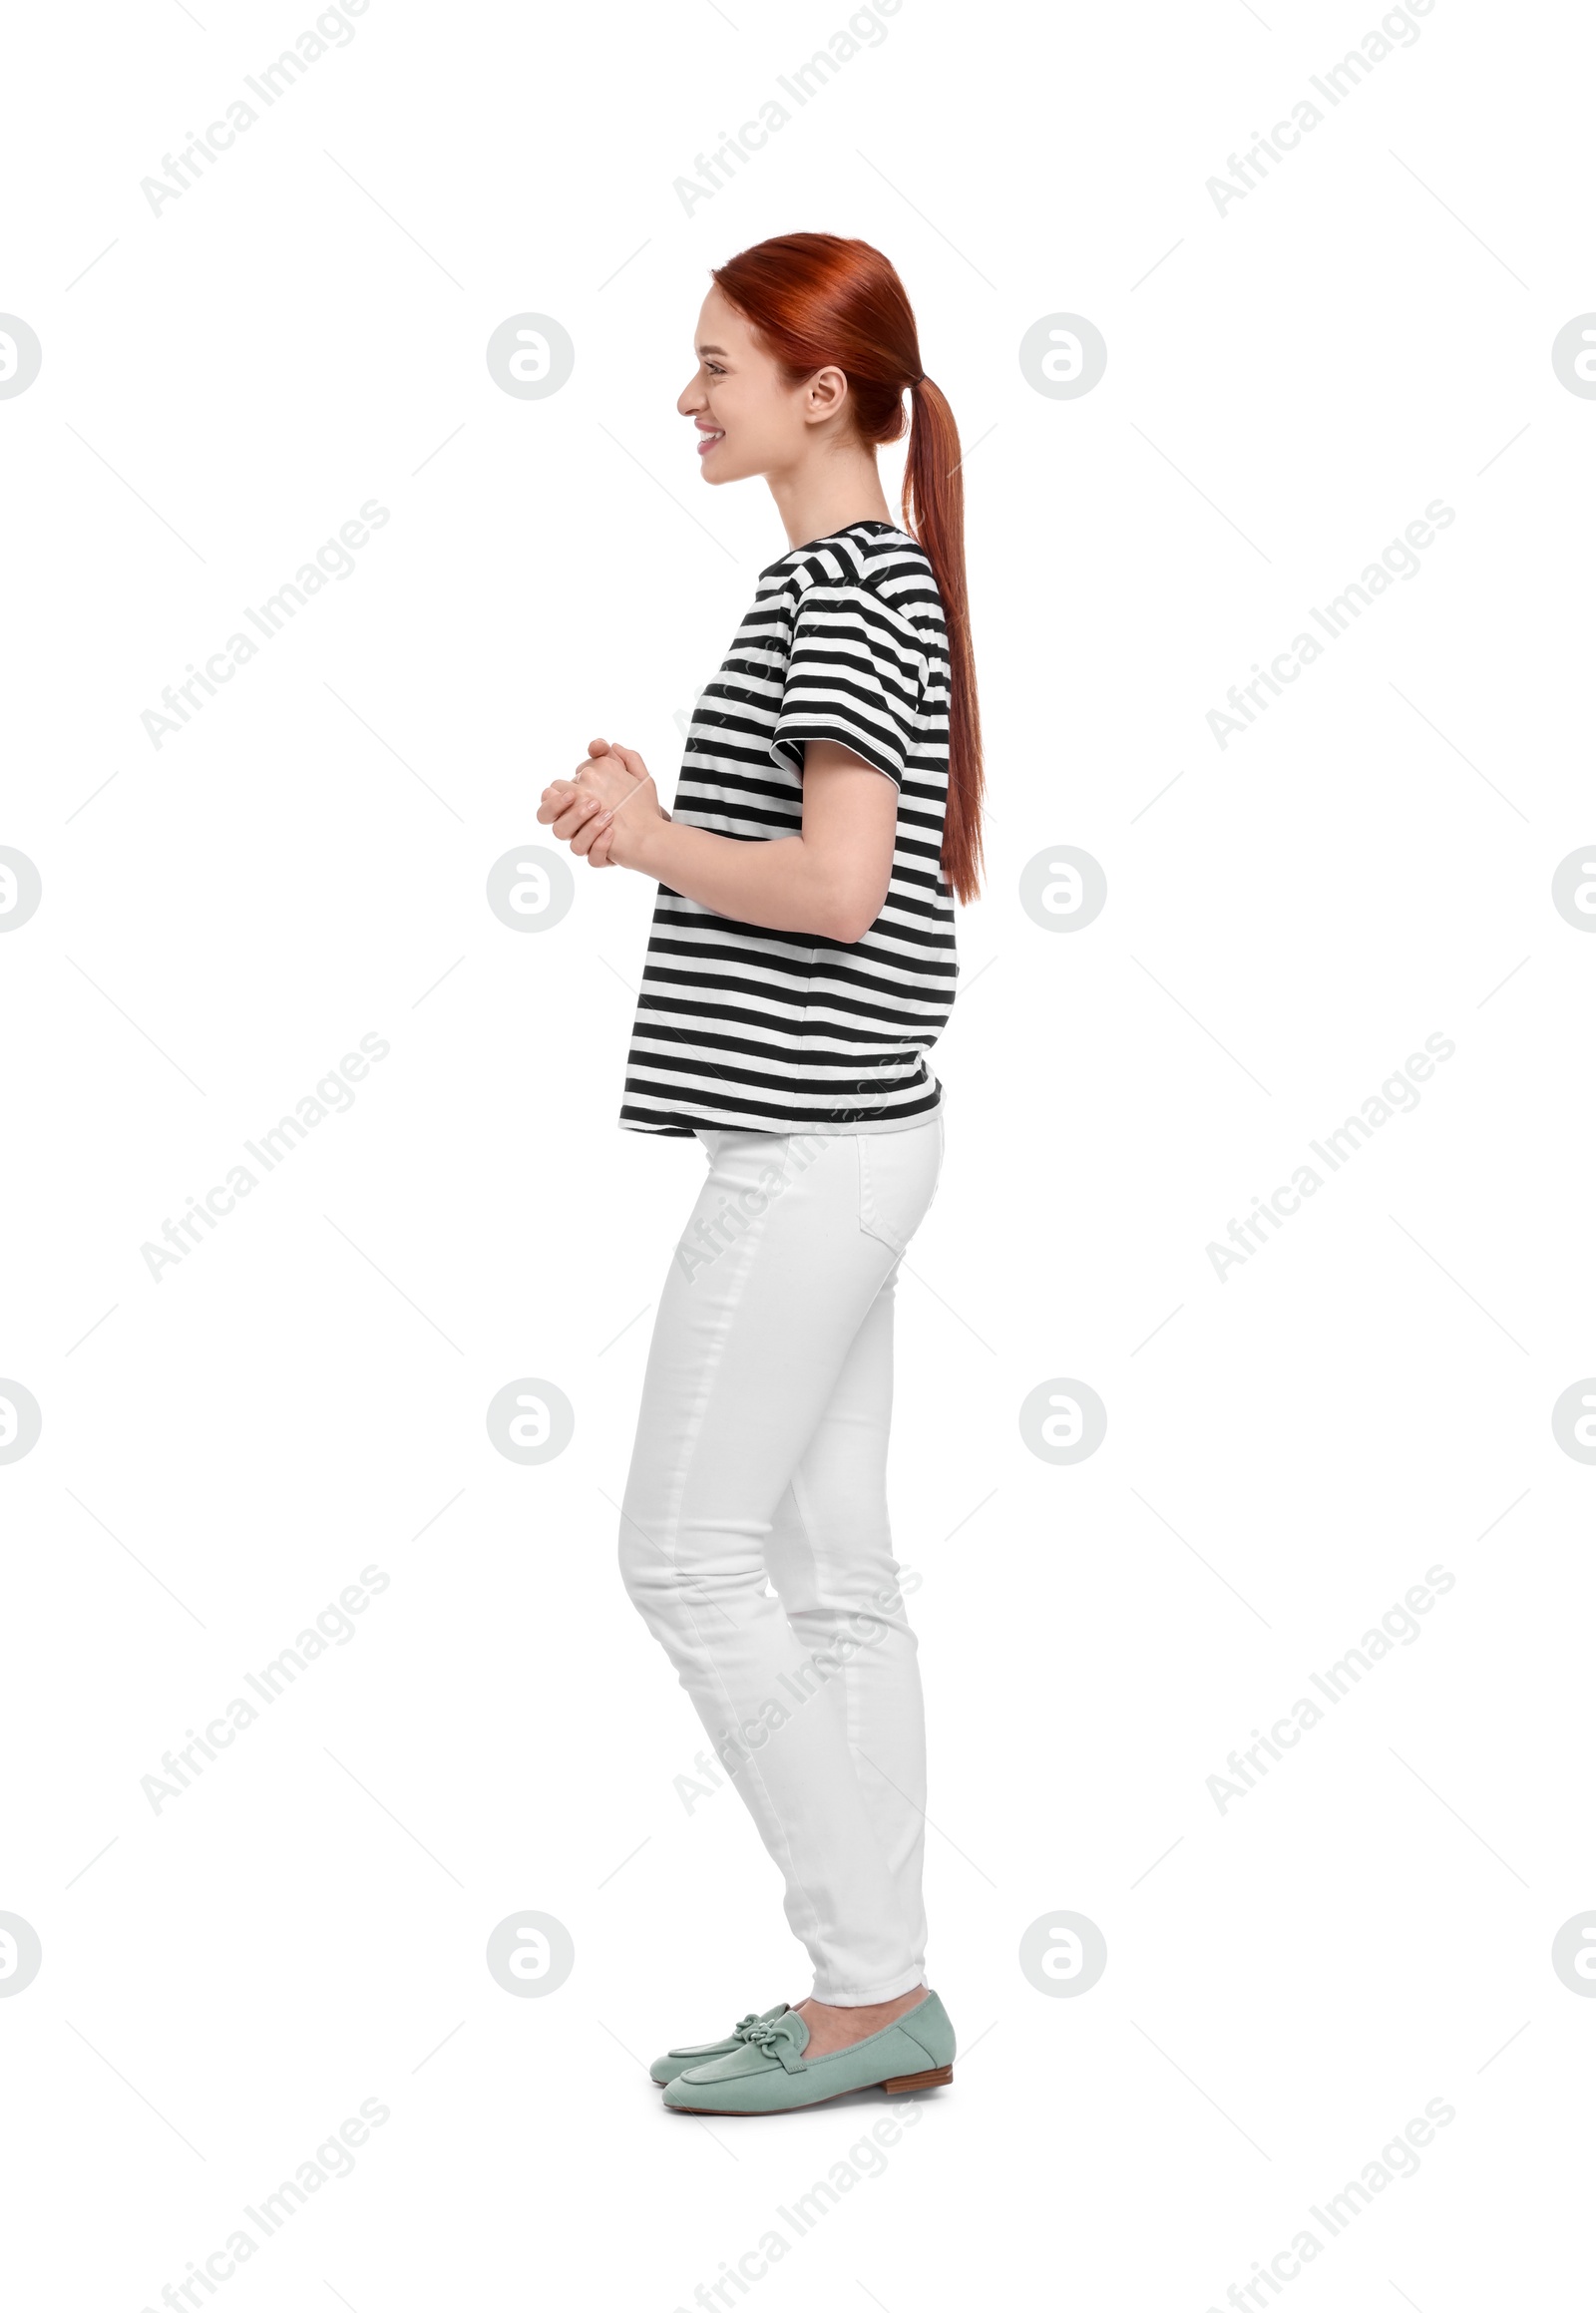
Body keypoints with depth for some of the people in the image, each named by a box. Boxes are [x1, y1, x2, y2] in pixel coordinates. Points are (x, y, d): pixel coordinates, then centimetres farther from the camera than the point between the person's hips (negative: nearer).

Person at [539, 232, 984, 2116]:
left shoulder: (841, 591, -13)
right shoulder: (870, 581, 18)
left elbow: (840, 887, -23)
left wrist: (650, 839, -14)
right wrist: (649, 815, 11)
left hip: (808, 1147, -10)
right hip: (840, 1134, 10)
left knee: (685, 1552, -4)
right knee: (830, 1568, 11)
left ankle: (865, 1981, 5)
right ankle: (884, 1999, 18)